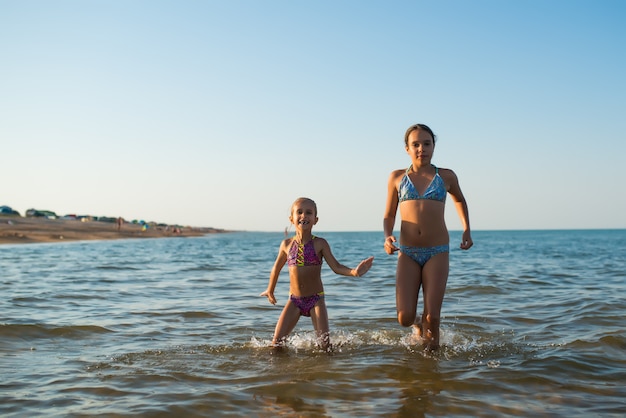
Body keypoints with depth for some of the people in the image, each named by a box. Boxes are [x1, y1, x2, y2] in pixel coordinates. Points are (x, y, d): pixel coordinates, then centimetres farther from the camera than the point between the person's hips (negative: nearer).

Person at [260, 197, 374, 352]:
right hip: (294, 300, 2)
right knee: (277, 341, -6)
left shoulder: (320, 244, -6)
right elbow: (277, 267, 17)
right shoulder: (287, 244, 1)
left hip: (316, 299, -2)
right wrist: (270, 290, 29)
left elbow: (336, 267, -11)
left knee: (325, 344, -5)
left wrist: (354, 272, -31)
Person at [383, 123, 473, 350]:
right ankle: (417, 324, 29)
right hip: (407, 253, 1)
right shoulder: (397, 177, 7)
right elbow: (389, 215, 12)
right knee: (404, 318, -8)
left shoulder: (446, 177, 6)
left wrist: (466, 230, 16)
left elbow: (459, 200, 27)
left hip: (437, 253, 0)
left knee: (432, 317, -9)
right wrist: (387, 237, -8)